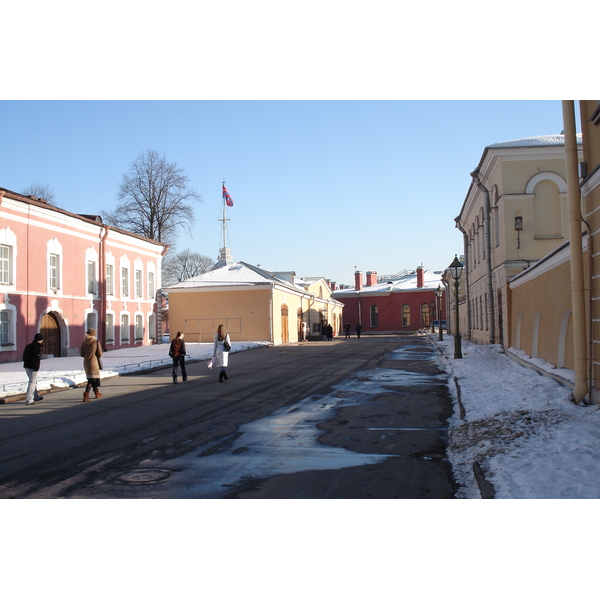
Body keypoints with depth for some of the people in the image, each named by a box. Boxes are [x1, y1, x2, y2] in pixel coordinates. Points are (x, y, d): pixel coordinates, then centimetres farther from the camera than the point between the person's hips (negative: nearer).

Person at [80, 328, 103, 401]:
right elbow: (100, 354, -11)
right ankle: (85, 395, -13)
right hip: (93, 362, -6)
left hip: (86, 362, 6)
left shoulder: (84, 343, 1)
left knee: (91, 378, 20)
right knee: (92, 379, -1)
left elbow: (81, 354, 3)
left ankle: (96, 393, 33)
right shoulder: (96, 342, -11)